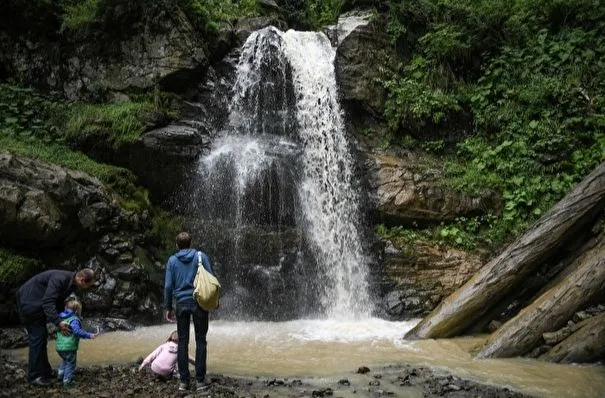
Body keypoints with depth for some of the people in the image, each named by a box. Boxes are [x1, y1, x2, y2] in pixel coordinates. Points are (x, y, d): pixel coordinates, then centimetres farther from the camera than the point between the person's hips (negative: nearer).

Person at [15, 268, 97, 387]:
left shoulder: (70, 282, 1)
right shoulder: (59, 279, -29)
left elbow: (58, 302, 10)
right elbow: (48, 302, -34)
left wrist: (62, 321, 1)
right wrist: (59, 323, -36)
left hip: (37, 303, 10)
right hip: (28, 302, -10)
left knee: (42, 337, 14)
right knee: (37, 338, -7)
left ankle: (44, 370, 23)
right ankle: (34, 375, 1)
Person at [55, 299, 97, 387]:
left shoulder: (62, 318, 9)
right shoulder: (74, 320, -16)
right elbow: (77, 331, -30)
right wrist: (89, 335, -30)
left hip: (59, 346, 8)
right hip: (69, 347, -8)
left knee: (65, 360, 31)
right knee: (70, 363, 8)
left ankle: (60, 375, 35)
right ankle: (67, 381, 10)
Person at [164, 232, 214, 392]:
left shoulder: (172, 260, 4)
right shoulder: (201, 256, 1)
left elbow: (168, 286, 2)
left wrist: (168, 307, 10)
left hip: (181, 304, 1)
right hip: (199, 303, -1)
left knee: (182, 342, 8)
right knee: (200, 341, 4)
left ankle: (183, 381, 10)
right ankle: (200, 380, 3)